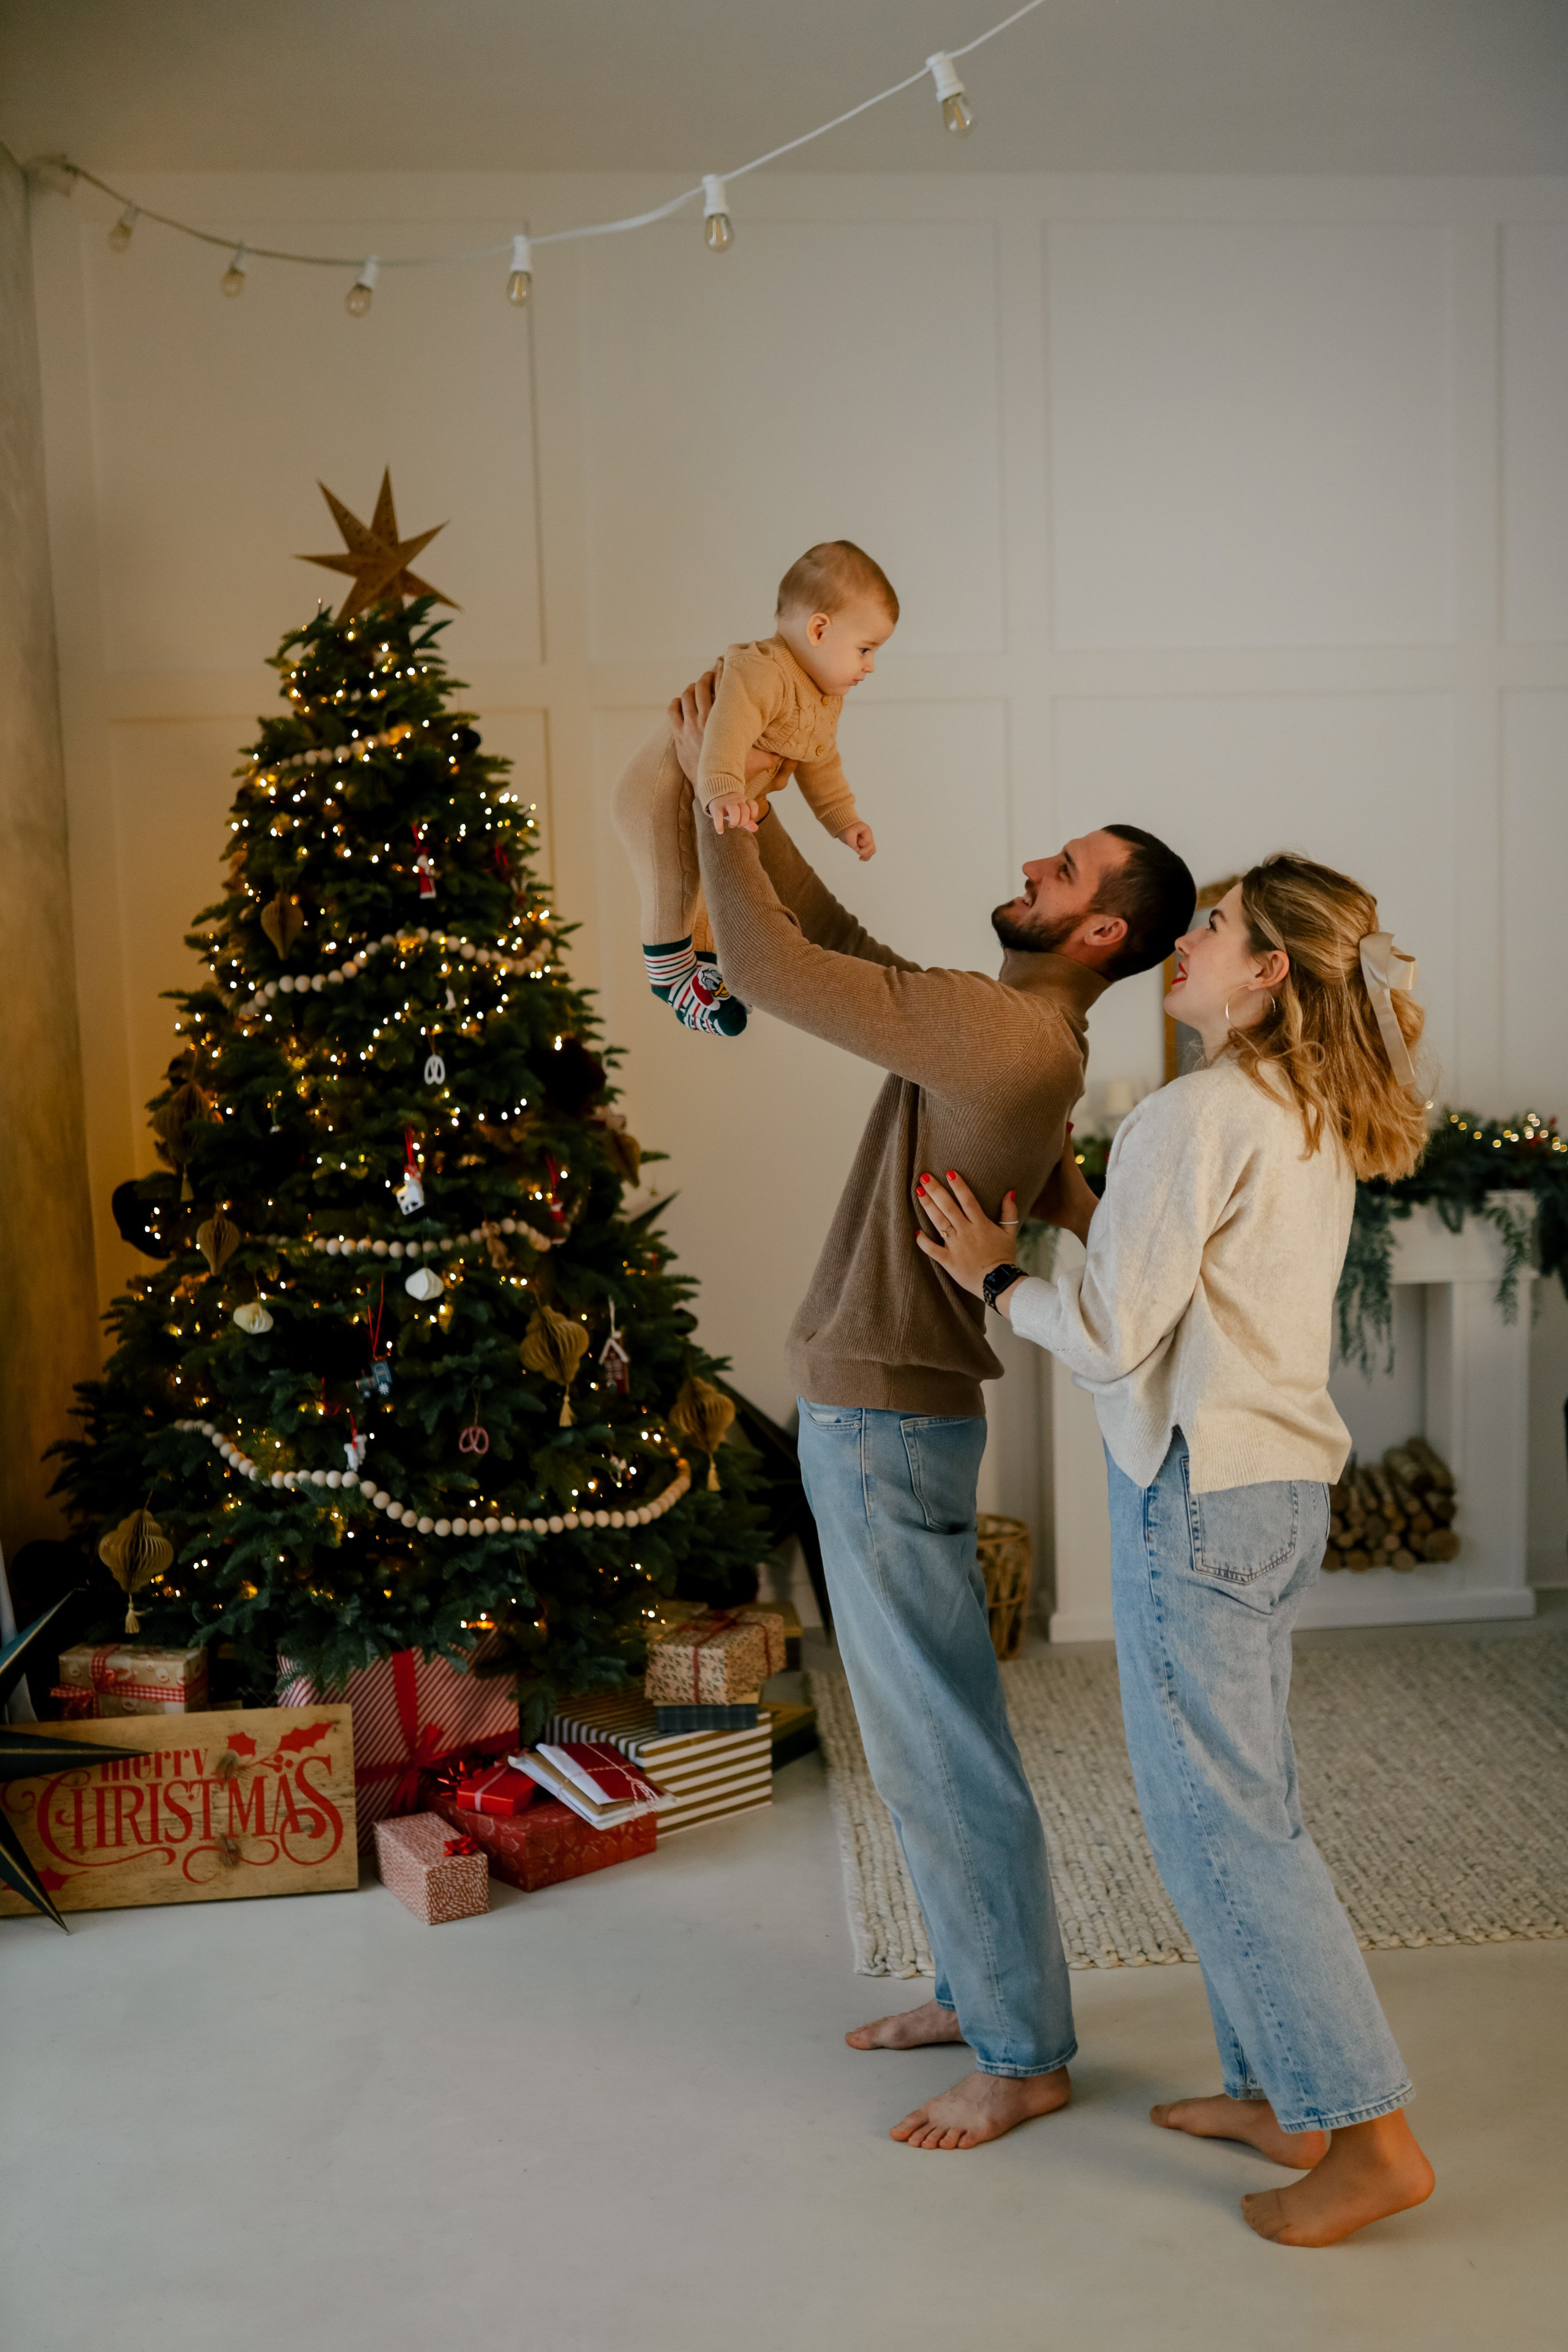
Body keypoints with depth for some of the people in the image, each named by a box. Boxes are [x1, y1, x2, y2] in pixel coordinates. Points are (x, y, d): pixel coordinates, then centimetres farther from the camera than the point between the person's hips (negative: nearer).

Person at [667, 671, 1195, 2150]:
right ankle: (981, 1989, 35)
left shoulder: (1007, 1037, -21)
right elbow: (827, 938, 17)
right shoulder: (998, 1026, 10)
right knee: (920, 1728, 20)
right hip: (875, 1414, 10)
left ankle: (1024, 2058, 17)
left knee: (943, 1743, 2)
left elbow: (765, 964, -21)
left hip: (888, 1425, -10)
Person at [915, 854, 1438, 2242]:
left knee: (1219, 1818, 0)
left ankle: (1370, 2138, 9)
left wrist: (996, 1276, -1)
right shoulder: (1316, 1124, 11)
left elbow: (1114, 1337, -17)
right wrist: (1078, 1210, 16)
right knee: (1245, 1802, 17)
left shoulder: (1198, 1114, -18)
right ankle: (1275, 2090, 28)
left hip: (1200, 1494, -9)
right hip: (1285, 1488, 10)